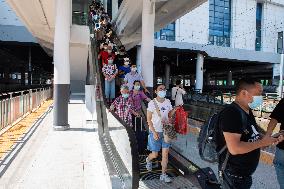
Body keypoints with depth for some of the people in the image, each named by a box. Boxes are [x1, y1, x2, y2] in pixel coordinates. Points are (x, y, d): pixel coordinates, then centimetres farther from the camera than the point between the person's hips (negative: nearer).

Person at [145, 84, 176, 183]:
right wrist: (154, 132, -17)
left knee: (165, 154, 6)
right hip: (155, 131, -4)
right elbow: (149, 119, -12)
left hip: (166, 131, 4)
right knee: (155, 154, 8)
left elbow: (170, 114, 13)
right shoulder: (152, 103, -13)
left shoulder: (168, 102, 1)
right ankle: (148, 160, 43)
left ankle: (163, 175, 20)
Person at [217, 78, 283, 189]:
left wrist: (268, 139, 1)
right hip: (234, 175, -9)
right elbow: (234, 148, -33)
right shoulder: (232, 113, -26)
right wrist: (262, 142, -21)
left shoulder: (248, 112, 6)